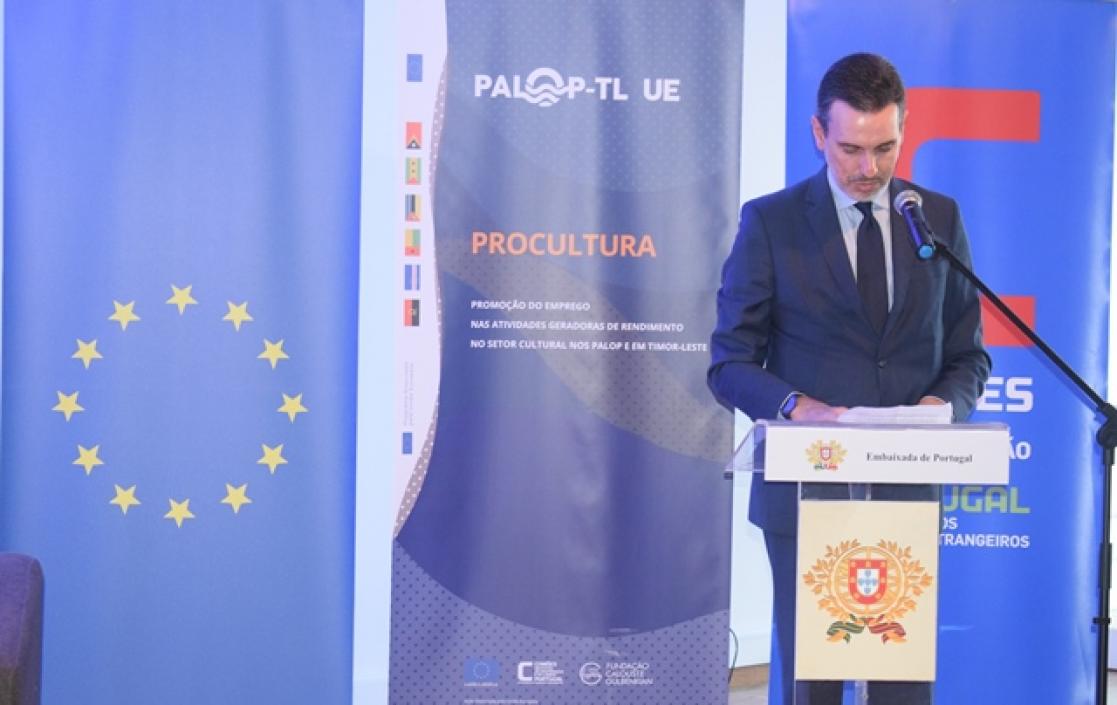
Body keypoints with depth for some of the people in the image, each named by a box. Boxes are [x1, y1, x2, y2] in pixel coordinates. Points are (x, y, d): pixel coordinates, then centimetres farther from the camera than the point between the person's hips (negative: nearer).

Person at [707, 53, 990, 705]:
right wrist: (797, 406, -22)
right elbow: (731, 364, -3)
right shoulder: (771, 222, -3)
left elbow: (968, 355, 11)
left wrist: (942, 403, -11)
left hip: (907, 489, 2)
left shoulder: (941, 218, 6)